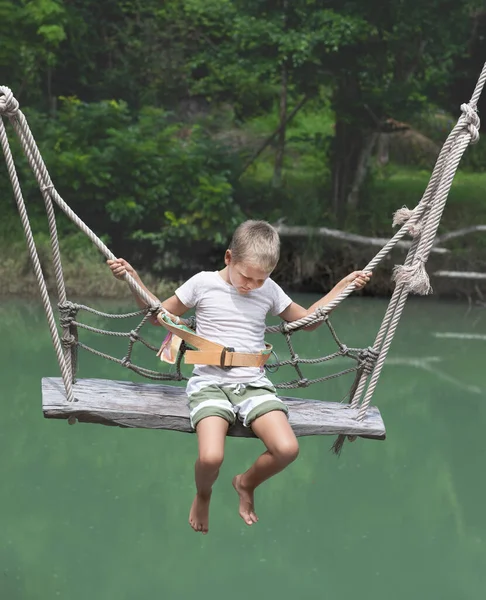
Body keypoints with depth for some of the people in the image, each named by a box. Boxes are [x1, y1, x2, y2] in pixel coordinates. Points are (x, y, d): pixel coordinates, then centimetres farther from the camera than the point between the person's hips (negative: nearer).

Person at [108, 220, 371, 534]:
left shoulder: (270, 290, 7)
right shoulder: (203, 284, 0)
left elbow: (307, 319, 22)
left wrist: (342, 286, 15)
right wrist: (134, 280, 0)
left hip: (254, 384, 3)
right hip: (210, 382, -3)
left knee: (287, 449, -23)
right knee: (211, 458, -29)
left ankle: (247, 483, 12)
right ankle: (203, 496, 11)